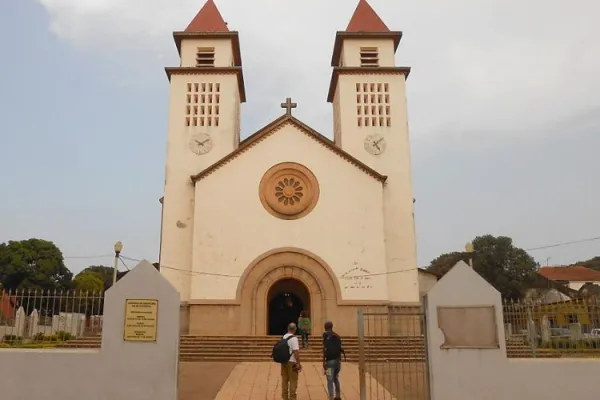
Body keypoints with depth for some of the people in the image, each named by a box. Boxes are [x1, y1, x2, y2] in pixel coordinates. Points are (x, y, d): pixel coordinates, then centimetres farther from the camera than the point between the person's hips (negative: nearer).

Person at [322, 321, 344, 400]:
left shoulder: (326, 335, -7)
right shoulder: (337, 336, 12)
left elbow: (325, 349, -14)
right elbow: (340, 349, 14)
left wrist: (324, 361, -13)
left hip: (330, 360, -6)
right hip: (337, 359, 6)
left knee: (330, 380, -4)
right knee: (336, 378, 20)